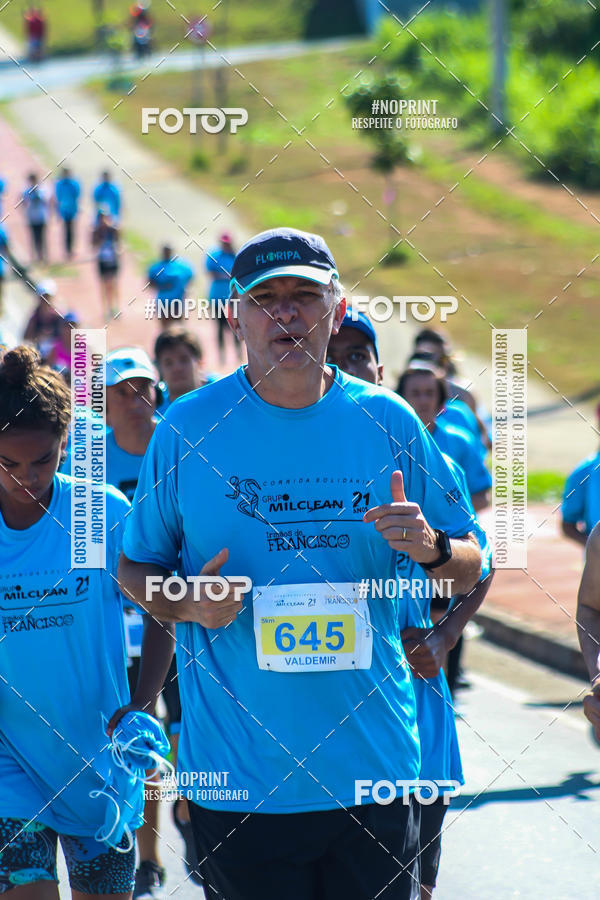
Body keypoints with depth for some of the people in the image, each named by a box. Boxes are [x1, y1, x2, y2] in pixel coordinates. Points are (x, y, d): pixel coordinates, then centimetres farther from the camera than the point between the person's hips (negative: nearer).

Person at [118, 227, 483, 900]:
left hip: (373, 770, 1)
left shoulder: (388, 422, 3)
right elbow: (134, 567, 8)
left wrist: (431, 547, -13)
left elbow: (471, 569, 9)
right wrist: (185, 604, -13)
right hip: (234, 778, -1)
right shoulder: (188, 428, 0)